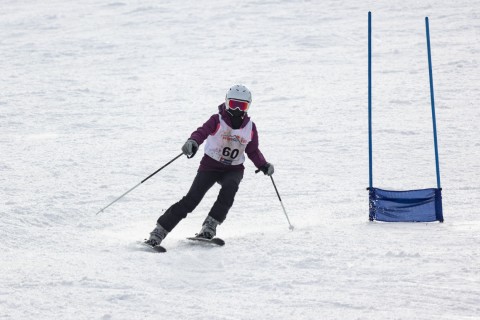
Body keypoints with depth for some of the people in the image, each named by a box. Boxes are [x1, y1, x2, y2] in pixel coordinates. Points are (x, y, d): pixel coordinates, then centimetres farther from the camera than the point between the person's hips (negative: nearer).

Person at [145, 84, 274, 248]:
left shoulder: (250, 127, 3)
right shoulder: (217, 120, -9)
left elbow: (253, 151, 14)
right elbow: (202, 131, -27)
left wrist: (263, 165, -2)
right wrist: (192, 142, -48)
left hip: (233, 169, 3)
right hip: (210, 165, -3)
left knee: (230, 186, -33)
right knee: (191, 199, -15)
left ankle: (209, 227, -28)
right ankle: (159, 232, -11)